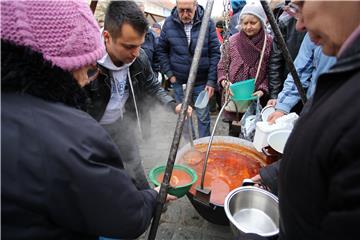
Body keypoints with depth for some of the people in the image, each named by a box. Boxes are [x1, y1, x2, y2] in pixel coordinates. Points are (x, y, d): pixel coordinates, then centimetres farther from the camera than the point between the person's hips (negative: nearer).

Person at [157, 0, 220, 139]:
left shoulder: (207, 23, -9)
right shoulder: (169, 23, -5)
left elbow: (215, 53, -7)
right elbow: (161, 50, 4)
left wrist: (212, 81, -11)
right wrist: (169, 74, -3)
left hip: (201, 81, -2)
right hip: (178, 80, 2)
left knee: (203, 116, 7)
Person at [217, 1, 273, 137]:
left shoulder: (269, 42, -4)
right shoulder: (232, 41, -2)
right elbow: (222, 67, 4)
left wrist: (262, 89, -15)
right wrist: (224, 81, -14)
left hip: (256, 100, 0)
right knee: (234, 133, 10)